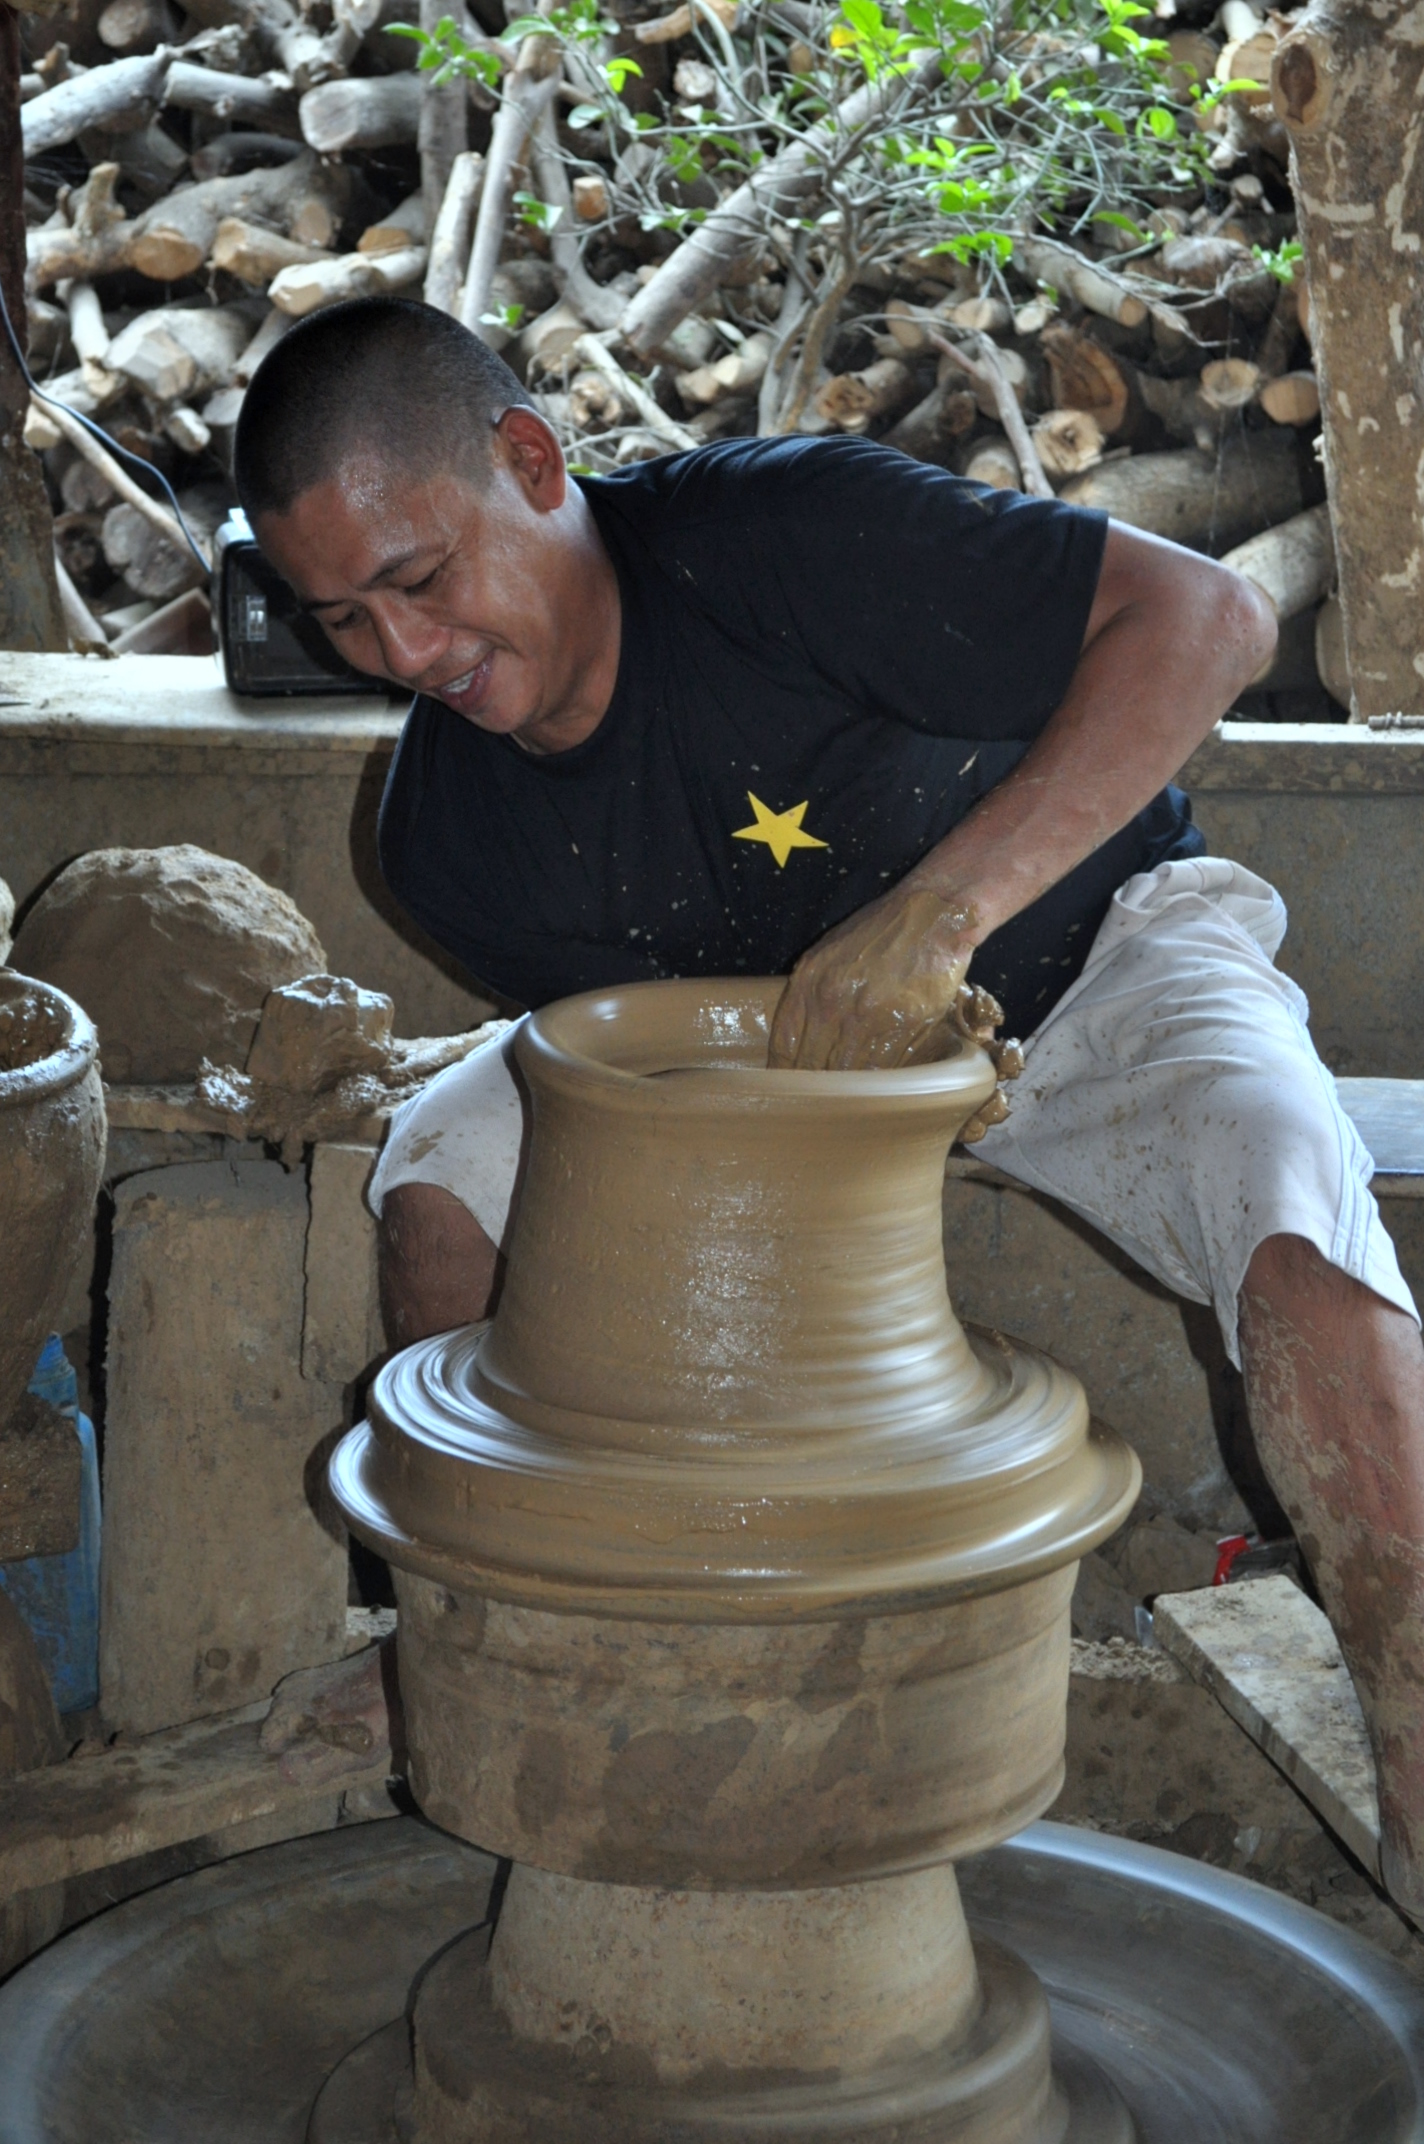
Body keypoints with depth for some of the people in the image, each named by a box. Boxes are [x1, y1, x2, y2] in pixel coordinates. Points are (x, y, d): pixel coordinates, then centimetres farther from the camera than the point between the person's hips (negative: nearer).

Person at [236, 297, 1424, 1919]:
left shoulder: (776, 532, -29)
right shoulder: (445, 834, -11)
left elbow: (1204, 617, -31)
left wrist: (938, 907, -40)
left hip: (1095, 951, -4)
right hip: (762, 1053, 5)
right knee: (445, 1167, -16)